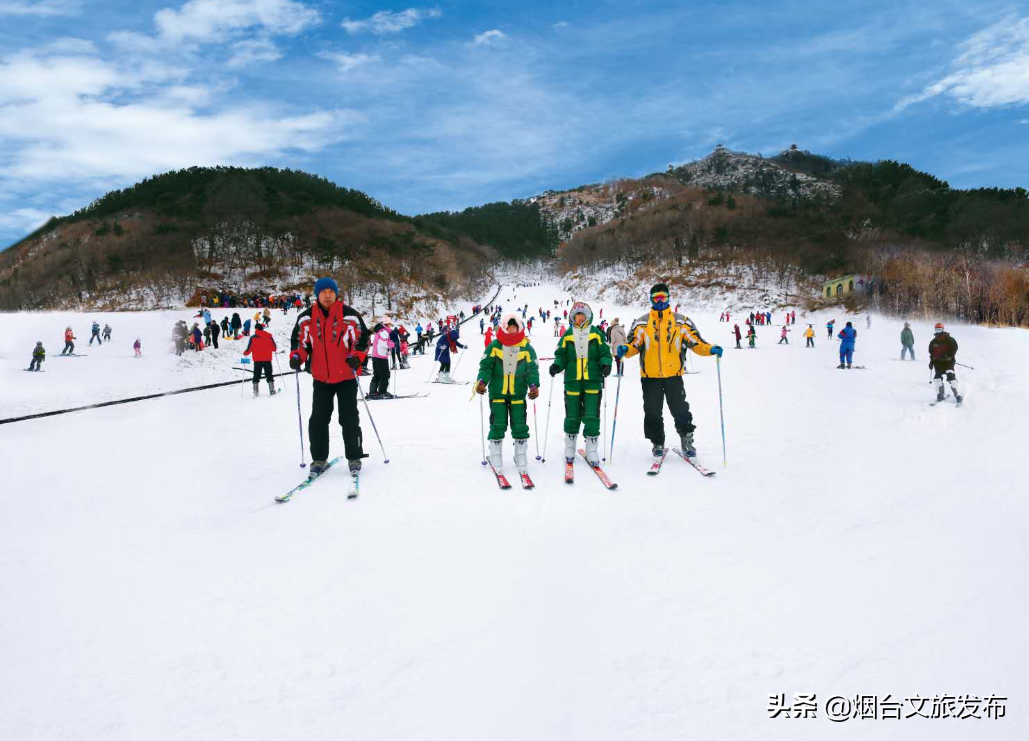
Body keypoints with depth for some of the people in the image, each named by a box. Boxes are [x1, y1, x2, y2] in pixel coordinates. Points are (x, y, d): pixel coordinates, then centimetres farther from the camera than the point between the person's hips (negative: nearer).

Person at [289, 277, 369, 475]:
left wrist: (356, 357, -15)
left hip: (346, 376, -2)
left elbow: (363, 339, 0)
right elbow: (298, 340, 11)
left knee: (349, 418, 1)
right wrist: (296, 357, -7)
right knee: (318, 419, 6)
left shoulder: (350, 316, -7)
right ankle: (319, 458, 18)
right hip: (321, 377, 3)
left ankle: (354, 457, 13)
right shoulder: (306, 318, 0)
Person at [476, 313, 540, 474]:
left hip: (518, 394, 1)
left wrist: (534, 385, -18)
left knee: (520, 426, 3)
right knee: (497, 425, 1)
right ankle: (495, 457, 15)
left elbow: (532, 369, -1)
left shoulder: (527, 348, 1)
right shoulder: (494, 346, -2)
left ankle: (521, 459, 15)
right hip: (497, 393, -1)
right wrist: (482, 381, -21)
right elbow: (486, 366, -4)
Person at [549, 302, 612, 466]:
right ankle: (570, 448, 23)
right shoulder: (567, 335, 9)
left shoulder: (596, 334, 7)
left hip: (593, 381, -1)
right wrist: (556, 365, -9)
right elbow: (561, 355, 10)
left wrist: (606, 364, -13)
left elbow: (604, 353, 6)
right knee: (572, 416, 7)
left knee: (591, 416, -3)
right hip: (572, 381, 1)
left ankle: (591, 450, 6)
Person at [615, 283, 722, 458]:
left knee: (680, 410, -2)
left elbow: (695, 341, 4)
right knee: (653, 412, 6)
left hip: (673, 374, -1)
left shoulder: (681, 322, 6)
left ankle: (687, 441, 16)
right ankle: (658, 443, 21)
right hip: (650, 376, 1)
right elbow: (635, 344, 3)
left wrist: (711, 350, -13)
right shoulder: (642, 323, 6)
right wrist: (625, 350, -19)